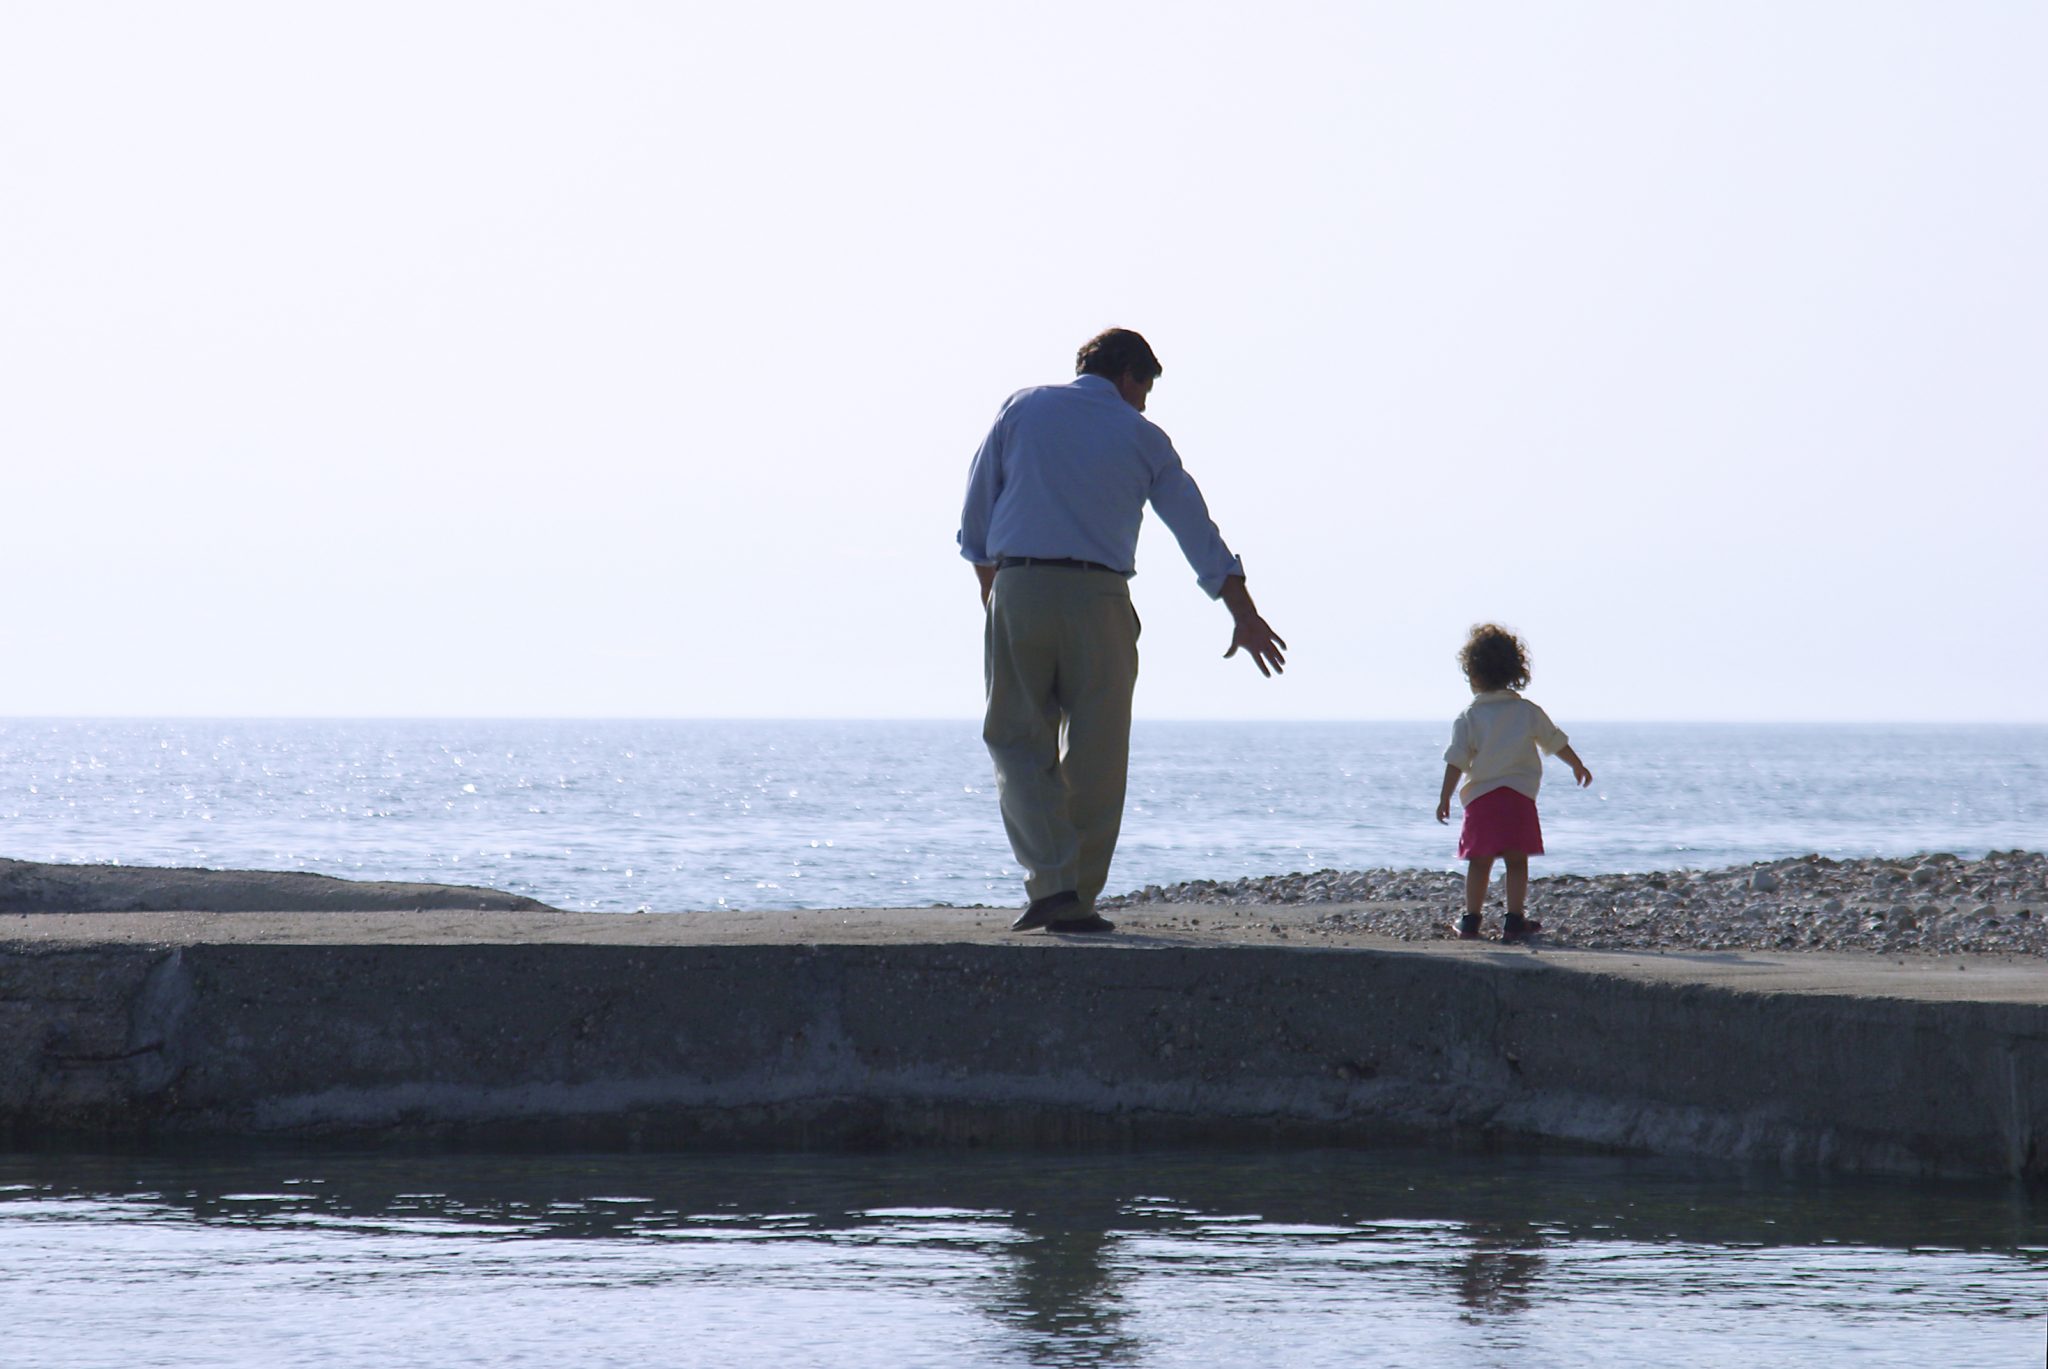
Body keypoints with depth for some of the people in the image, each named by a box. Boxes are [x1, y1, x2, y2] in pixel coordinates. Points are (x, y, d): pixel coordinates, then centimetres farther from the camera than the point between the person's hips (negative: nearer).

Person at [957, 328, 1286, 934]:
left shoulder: (1022, 409, 10)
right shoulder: (1142, 438, 9)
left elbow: (974, 519, 10)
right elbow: (1199, 532, 15)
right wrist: (1245, 618, 22)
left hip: (1018, 589, 0)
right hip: (1099, 597, 0)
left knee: (1019, 741, 4)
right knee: (1095, 755, 6)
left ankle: (1051, 881, -12)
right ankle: (1077, 899, 6)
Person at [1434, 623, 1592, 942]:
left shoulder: (1468, 718, -2)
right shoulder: (1528, 712, 5)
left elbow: (1456, 760, -7)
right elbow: (1556, 742, 15)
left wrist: (1445, 797, -5)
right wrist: (1578, 766, 32)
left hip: (1481, 796, -1)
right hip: (1519, 796, 1)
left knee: (1479, 862, 6)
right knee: (1516, 861, 4)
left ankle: (1471, 921, 9)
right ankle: (1514, 921, 1)